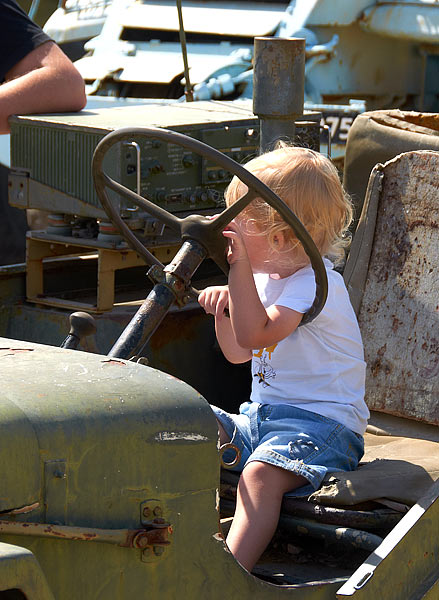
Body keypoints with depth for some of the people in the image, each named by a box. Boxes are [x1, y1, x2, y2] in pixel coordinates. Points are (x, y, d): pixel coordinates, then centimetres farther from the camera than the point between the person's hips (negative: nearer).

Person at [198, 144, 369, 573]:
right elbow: (239, 353, 23)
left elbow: (255, 335, -29)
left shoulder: (317, 283, -15)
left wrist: (239, 265, -28)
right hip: (261, 416, 10)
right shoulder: (263, 276, 13)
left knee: (260, 475, -33)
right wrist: (222, 309, 4)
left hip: (321, 423, -10)